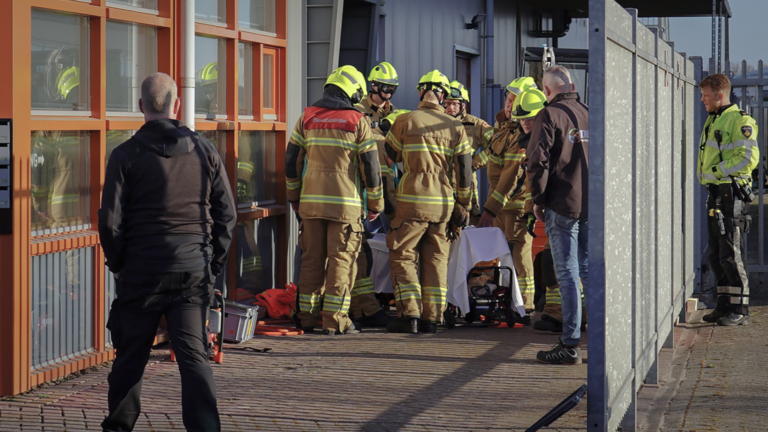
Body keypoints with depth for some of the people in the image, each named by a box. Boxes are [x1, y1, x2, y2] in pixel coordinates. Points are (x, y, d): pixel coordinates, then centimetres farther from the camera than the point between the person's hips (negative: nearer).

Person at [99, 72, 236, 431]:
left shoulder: (126, 155, -6)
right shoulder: (204, 150, 3)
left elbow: (110, 220, -8)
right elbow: (227, 213, 5)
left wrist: (118, 264, 7)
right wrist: (213, 263, 13)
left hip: (142, 270, -1)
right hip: (195, 268, 2)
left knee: (130, 355, 12)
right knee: (194, 355, 1)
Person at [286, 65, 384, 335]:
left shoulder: (307, 118, 7)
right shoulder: (357, 121, -3)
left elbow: (292, 160, 11)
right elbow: (370, 166, -2)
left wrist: (294, 196, 22)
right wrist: (376, 203, 9)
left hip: (311, 200, 4)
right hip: (345, 202, -4)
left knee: (312, 259, 10)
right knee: (341, 260, 1)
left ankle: (307, 316, 14)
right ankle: (334, 320, -1)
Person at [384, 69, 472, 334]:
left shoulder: (405, 121, -2)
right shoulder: (455, 127, 6)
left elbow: (390, 156, 11)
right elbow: (464, 169, 4)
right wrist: (463, 205, 10)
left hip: (413, 199, -3)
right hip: (443, 202, 3)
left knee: (402, 255, 3)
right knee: (436, 258, 10)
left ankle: (409, 315, -7)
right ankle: (431, 318, 9)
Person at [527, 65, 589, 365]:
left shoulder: (550, 115, -7)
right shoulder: (591, 114, 11)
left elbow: (538, 161, -12)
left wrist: (538, 200, -2)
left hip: (563, 205, -5)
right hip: (593, 206, 6)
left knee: (567, 273, -3)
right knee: (590, 270, 12)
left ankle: (570, 345, -2)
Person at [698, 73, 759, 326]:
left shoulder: (740, 121, -11)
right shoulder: (712, 121, 19)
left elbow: (749, 158, -20)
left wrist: (717, 170, -16)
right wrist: (704, 175, 12)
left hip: (732, 194, -10)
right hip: (715, 194, 10)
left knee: (731, 254, -8)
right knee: (716, 255, 11)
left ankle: (740, 310, -4)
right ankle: (725, 306, 18)